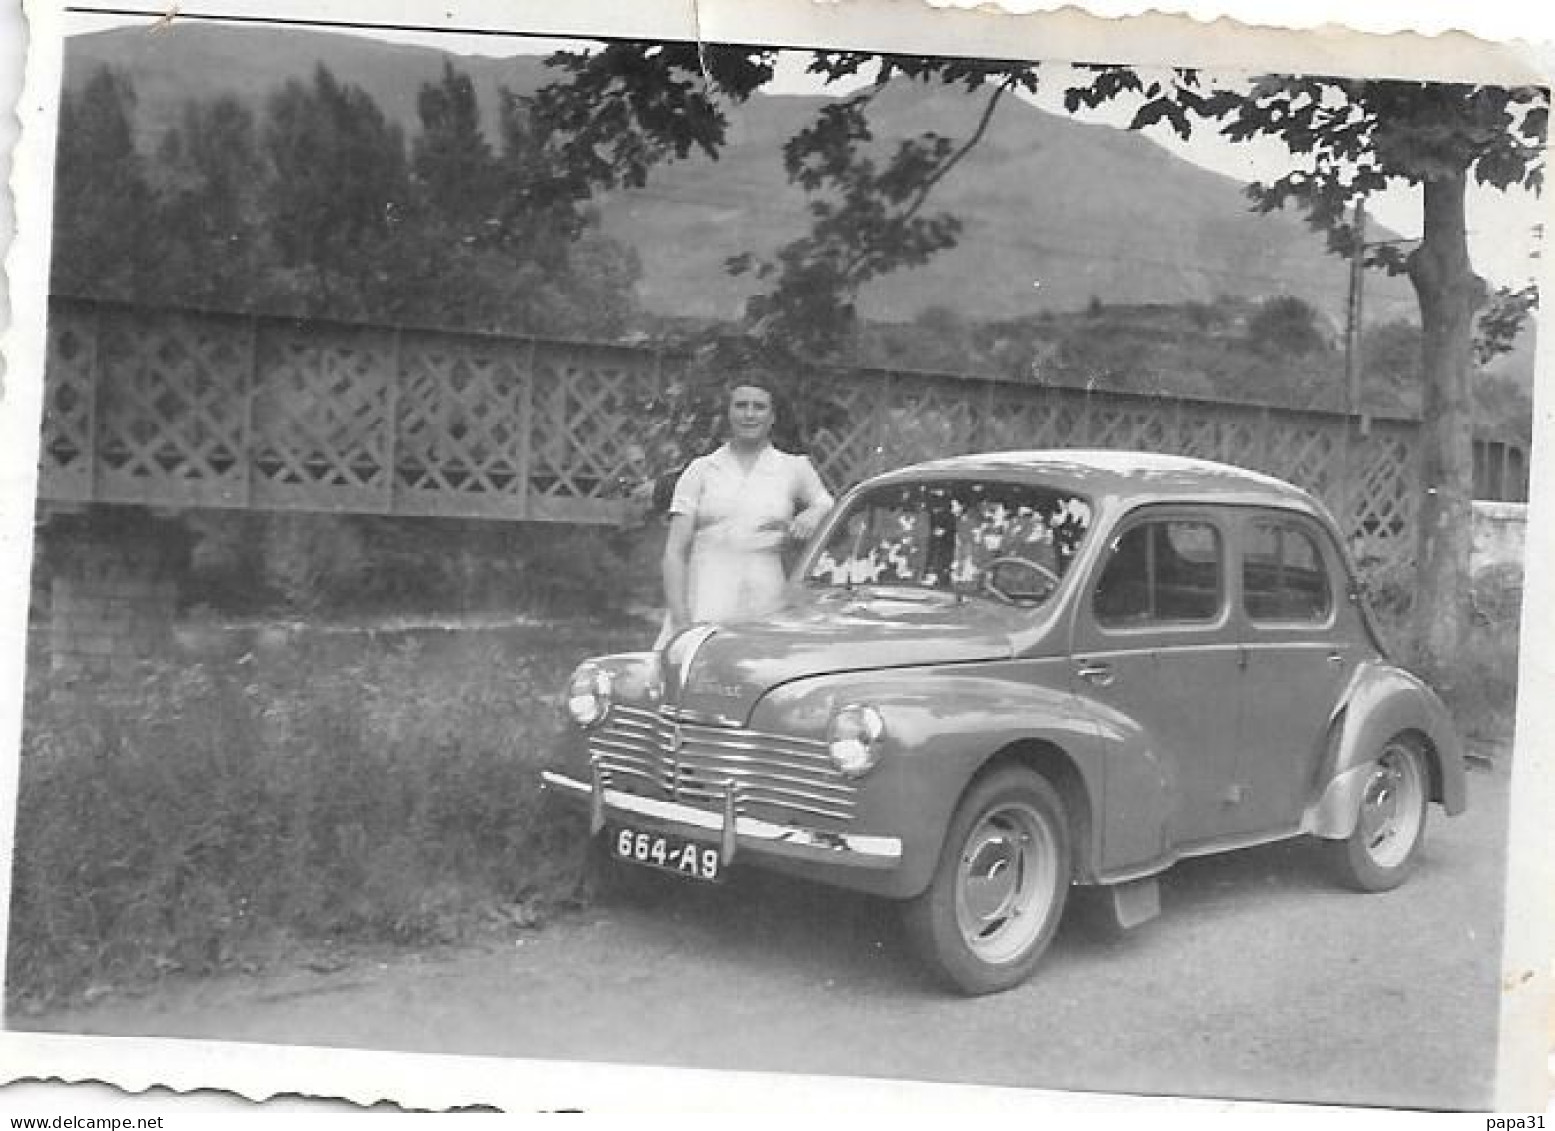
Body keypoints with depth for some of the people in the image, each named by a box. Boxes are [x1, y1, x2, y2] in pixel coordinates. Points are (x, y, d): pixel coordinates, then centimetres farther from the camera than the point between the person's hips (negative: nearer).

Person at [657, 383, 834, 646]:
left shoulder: (794, 469, 12)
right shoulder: (701, 469, 10)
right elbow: (675, 551, 5)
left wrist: (815, 513, -4)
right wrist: (680, 619, -7)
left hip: (764, 614, 1)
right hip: (703, 613, 0)